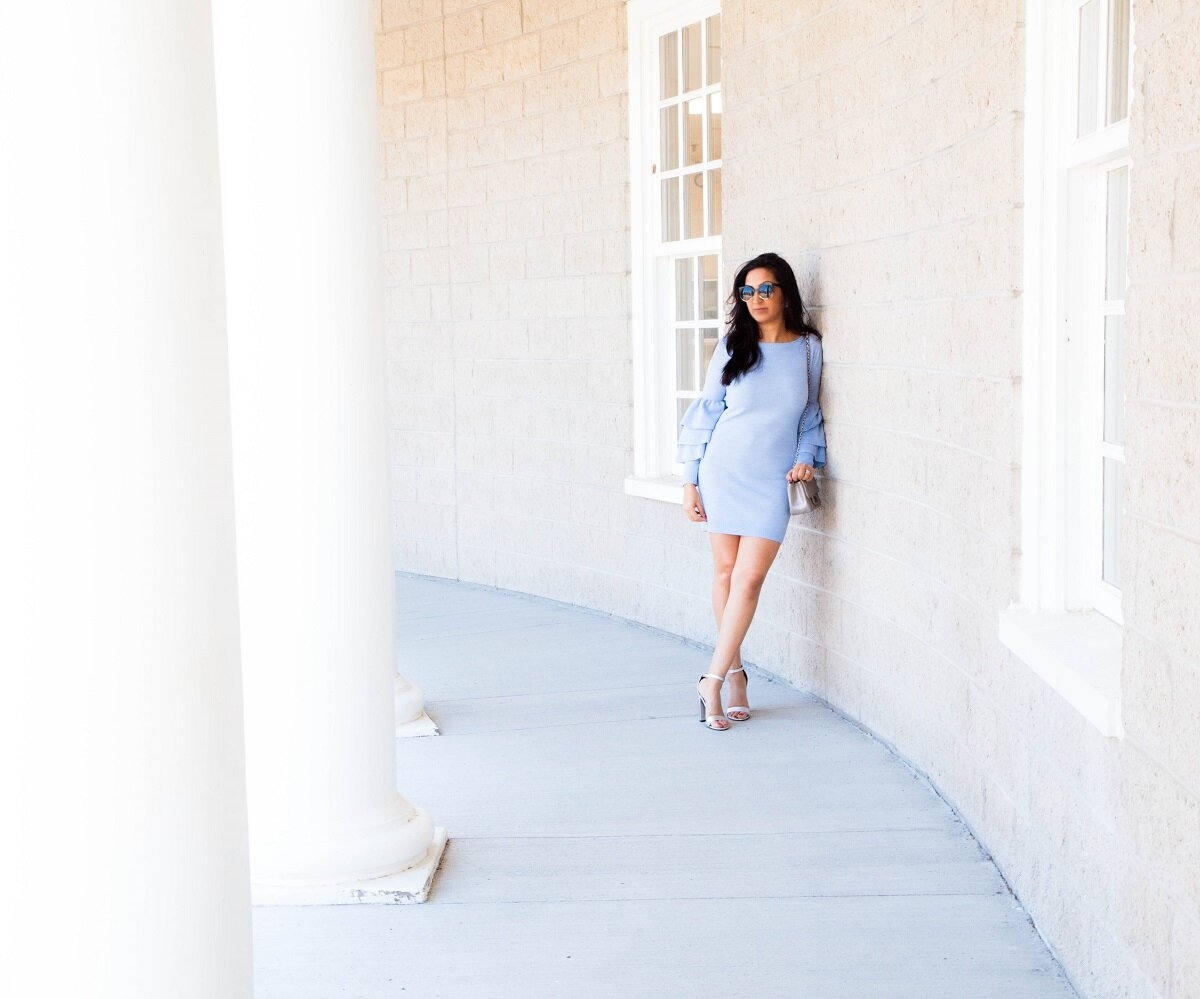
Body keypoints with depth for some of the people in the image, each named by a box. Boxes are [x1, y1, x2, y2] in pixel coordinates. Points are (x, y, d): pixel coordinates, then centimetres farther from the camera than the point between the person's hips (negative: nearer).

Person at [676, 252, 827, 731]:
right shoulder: (733, 346, 2)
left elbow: (811, 417, 15)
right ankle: (734, 673, 18)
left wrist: (806, 459, -3)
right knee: (726, 572, 5)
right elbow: (706, 412, 5)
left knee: (749, 577, -9)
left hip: (773, 479, 0)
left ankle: (713, 680, -2)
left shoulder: (808, 348, 4)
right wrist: (690, 481, 2)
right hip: (723, 470, 1)